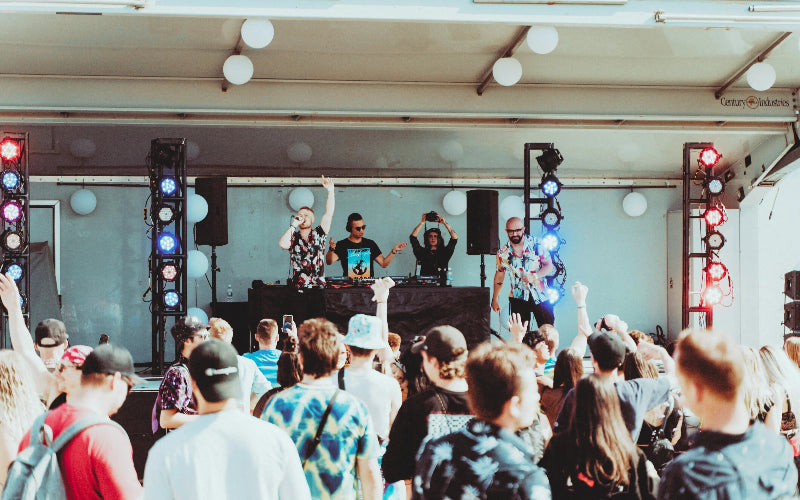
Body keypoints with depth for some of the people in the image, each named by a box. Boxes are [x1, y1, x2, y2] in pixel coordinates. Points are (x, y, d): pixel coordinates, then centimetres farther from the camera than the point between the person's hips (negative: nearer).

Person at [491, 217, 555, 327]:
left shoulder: (536, 245, -4)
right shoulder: (503, 253, 1)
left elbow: (549, 266, -2)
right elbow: (499, 274, 14)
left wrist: (534, 276, -19)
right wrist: (494, 300, 18)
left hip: (540, 296, -1)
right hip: (518, 298, 1)